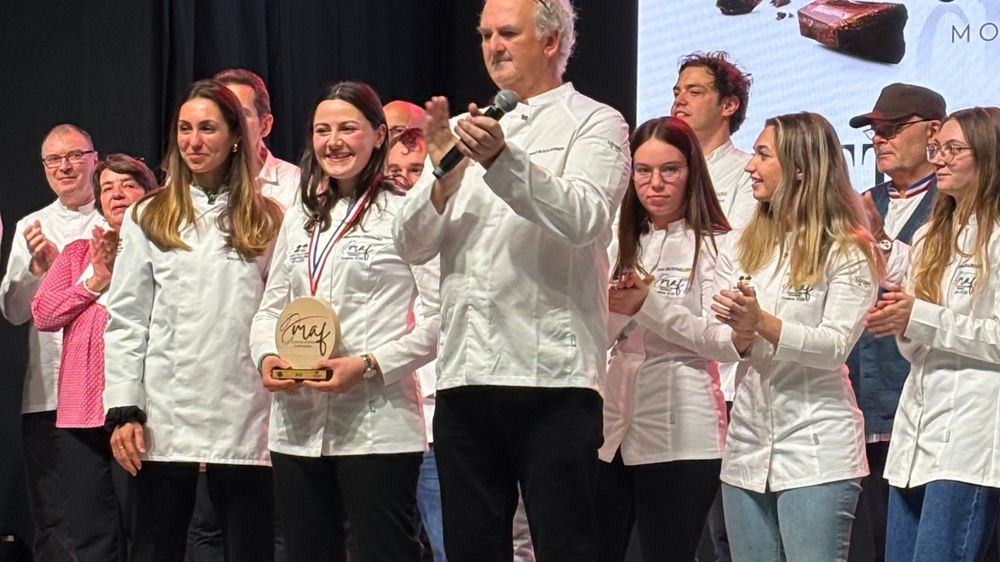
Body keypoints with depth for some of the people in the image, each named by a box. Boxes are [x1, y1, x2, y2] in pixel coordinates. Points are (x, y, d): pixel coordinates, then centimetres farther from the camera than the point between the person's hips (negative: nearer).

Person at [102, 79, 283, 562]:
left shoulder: (266, 222, 10)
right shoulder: (147, 219, 8)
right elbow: (125, 321, 4)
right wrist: (123, 410, -5)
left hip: (245, 418, 0)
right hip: (163, 419, 0)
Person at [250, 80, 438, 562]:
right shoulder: (300, 223, 18)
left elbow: (439, 315, -10)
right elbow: (271, 307, 20)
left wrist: (370, 365, -18)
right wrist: (267, 356, -1)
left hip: (376, 427, -7)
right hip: (298, 427, 7)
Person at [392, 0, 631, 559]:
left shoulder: (595, 124, 4)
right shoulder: (466, 128, 19)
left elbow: (583, 218, -16)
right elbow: (413, 244, 10)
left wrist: (503, 160, -28)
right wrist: (443, 174, -8)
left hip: (552, 376, -5)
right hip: (464, 374, 5)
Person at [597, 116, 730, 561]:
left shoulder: (715, 244, -1)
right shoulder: (623, 244, 16)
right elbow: (601, 338, 14)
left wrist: (649, 303, -23)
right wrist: (614, 311, -8)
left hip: (679, 436, -5)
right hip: (613, 427, 5)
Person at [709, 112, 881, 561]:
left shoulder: (848, 251, -4)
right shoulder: (740, 246, 11)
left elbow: (836, 346, -14)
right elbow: (715, 338, 5)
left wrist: (762, 322, -27)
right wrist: (740, 335, -19)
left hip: (816, 450, -5)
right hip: (748, 444, 5)